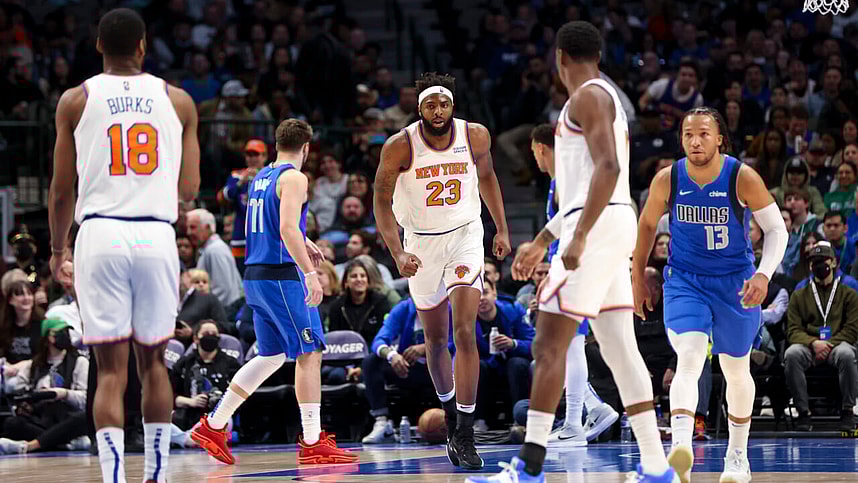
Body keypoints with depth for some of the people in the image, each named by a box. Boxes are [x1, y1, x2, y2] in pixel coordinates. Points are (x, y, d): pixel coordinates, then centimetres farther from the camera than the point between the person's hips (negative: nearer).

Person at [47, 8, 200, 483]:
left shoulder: (75, 100, 4)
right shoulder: (177, 100, 7)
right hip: (156, 236, 1)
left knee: (111, 368, -1)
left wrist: (58, 248, 20)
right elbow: (189, 187, 9)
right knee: (153, 359, 17)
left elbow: (61, 191, 5)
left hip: (100, 235, -1)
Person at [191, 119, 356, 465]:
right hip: (282, 276, -9)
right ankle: (312, 443, -9)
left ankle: (213, 426, 17)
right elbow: (288, 229, -22)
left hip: (256, 277, 9)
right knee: (310, 354, -6)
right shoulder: (293, 178, -10)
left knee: (272, 356, 16)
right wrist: (310, 272, -26)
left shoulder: (260, 177, 17)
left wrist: (304, 244, 37)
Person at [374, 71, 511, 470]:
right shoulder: (400, 146, -17)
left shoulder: (475, 136, -10)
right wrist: (398, 253, -26)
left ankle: (464, 435, -14)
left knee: (465, 333, -15)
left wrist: (502, 229, 12)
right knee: (436, 340, 13)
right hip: (421, 243, 0)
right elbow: (382, 201, -13)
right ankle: (450, 414, 37)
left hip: (465, 236, 0)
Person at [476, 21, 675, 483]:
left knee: (548, 344, -10)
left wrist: (578, 236, -27)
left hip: (598, 228, -10)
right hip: (609, 225, 10)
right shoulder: (604, 98, 23)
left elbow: (608, 168, -23)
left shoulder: (588, 97, -9)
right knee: (619, 348, 8)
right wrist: (541, 242, 31)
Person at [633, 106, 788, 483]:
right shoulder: (667, 180, -9)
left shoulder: (743, 178, -16)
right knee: (689, 357, -24)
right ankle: (681, 452, -41)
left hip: (735, 283, 0)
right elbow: (647, 224, 9)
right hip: (684, 282, 0)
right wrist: (638, 277, 11)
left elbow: (777, 229, -11)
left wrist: (764, 275, -26)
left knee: (736, 371, 14)